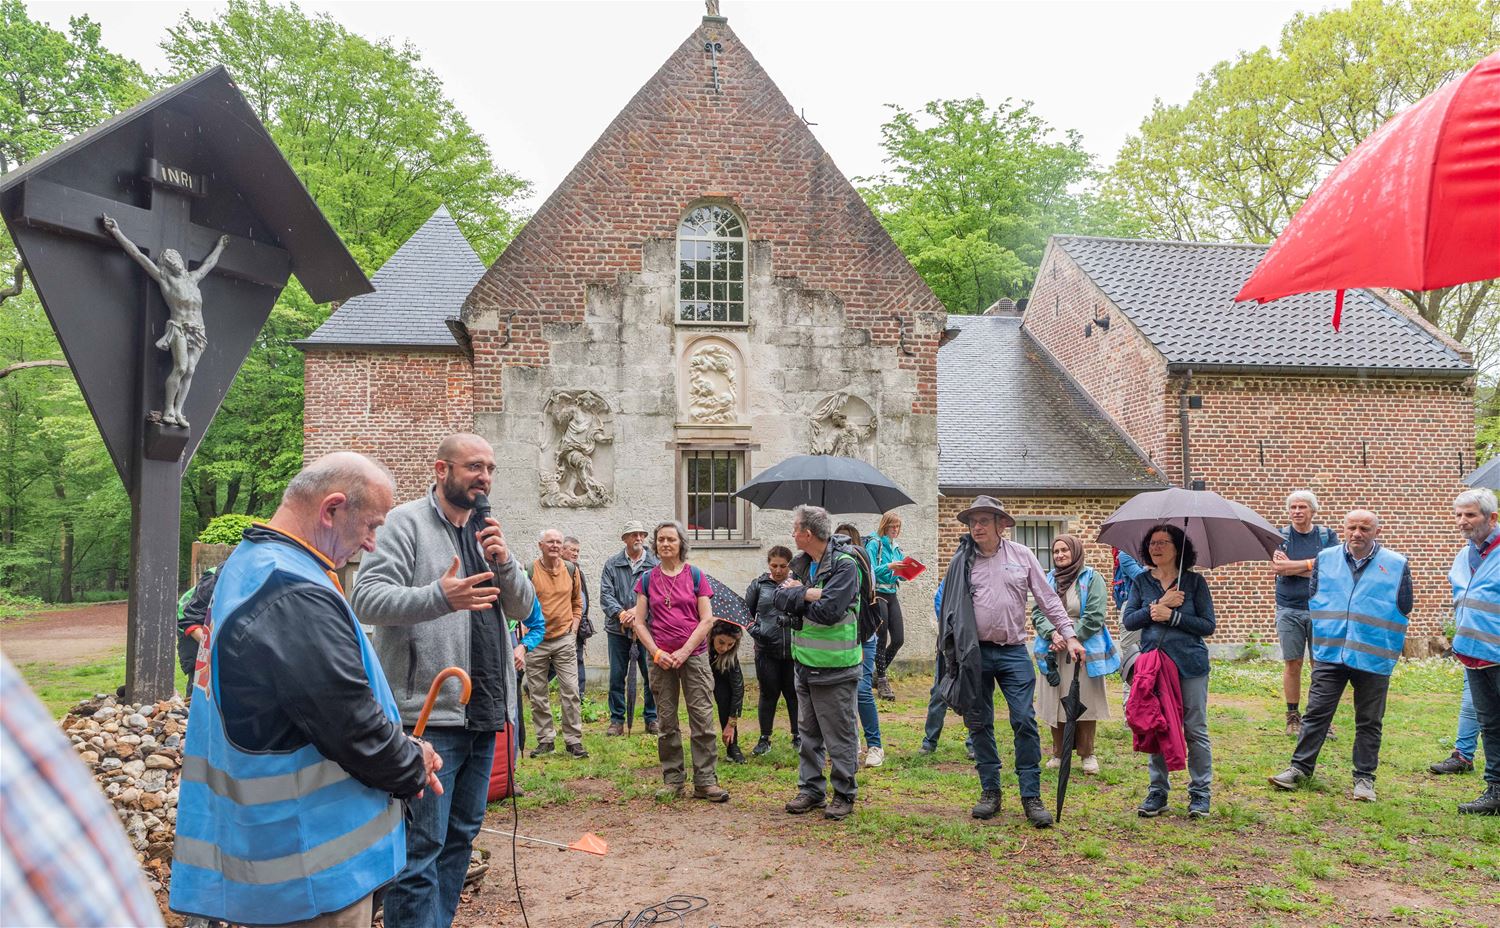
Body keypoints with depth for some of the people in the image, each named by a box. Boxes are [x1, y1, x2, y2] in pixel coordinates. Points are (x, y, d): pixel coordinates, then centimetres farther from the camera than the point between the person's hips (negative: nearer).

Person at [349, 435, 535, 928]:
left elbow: (523, 609, 11)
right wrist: (439, 597, -33)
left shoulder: (486, 531, 15)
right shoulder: (406, 522, -6)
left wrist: (505, 563, -8)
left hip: (483, 711, 8)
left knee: (461, 834, 18)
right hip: (428, 711, -8)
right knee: (421, 845, -3)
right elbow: (367, 597, -17)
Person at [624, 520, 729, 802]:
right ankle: (673, 782, 15)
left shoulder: (696, 575, 2)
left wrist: (685, 651, -11)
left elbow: (707, 620, -2)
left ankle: (705, 781, 1)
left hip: (694, 655, -2)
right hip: (660, 659, 2)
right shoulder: (647, 579, 7)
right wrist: (657, 652, -8)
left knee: (702, 720, -5)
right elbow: (639, 623, 5)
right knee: (666, 723, 6)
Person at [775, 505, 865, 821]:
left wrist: (797, 595, -10)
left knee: (840, 736, 4)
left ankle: (844, 795, 17)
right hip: (805, 664, 7)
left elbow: (829, 611, -24)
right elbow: (780, 597, -2)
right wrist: (808, 594, -18)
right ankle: (811, 789, 28)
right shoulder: (799, 563, 9)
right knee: (808, 732, 16)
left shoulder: (844, 565, -15)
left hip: (835, 668, -7)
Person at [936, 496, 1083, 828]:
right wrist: (951, 653, 5)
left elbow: (1048, 598, 7)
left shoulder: (1021, 555, 4)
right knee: (980, 724, 6)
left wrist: (1069, 635, 2)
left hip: (1014, 652, 0)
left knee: (1025, 722, -5)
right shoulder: (962, 561, 3)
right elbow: (951, 610, 8)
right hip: (976, 652, 1)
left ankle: (1031, 796, 4)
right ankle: (990, 791, 19)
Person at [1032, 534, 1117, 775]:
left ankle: (1088, 754, 14)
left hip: (1083, 650, -3)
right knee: (1055, 702, 6)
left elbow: (1094, 617, -9)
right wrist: (1053, 634, -13)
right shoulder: (1048, 580, 10)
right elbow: (1038, 612, 4)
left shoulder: (1091, 579, -2)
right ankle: (1058, 753, 18)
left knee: (1084, 701, 2)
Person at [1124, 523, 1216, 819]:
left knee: (1195, 730, 4)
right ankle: (1157, 792, 18)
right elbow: (1128, 621, -2)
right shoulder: (1141, 582, 7)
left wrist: (1171, 616, -15)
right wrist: (1158, 604, -13)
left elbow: (1209, 625, -4)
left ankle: (1200, 793, 16)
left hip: (1190, 664, -2)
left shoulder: (1194, 581, 0)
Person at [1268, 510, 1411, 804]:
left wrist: (1389, 652, 8)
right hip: (1330, 655, 2)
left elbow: (1403, 611, 7)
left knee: (1369, 722, 9)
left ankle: (1364, 777, 20)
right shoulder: (1326, 559, 4)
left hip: (1373, 658, -1)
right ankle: (1300, 767, 12)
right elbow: (1313, 600, 13)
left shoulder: (1397, 565, -2)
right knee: (1315, 713, 3)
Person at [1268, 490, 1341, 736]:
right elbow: (1277, 568, -10)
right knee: (1292, 663, 2)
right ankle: (1293, 716, 11)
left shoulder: (1327, 535, 7)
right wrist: (1313, 564, -11)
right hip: (1289, 610, 0)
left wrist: (1294, 566, -13)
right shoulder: (1280, 536, 5)